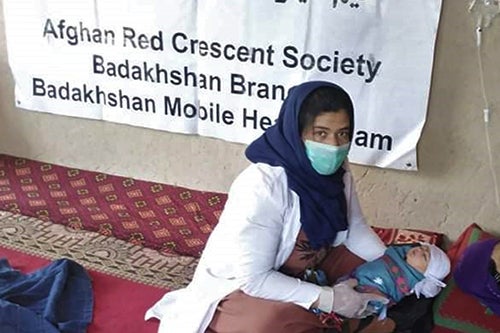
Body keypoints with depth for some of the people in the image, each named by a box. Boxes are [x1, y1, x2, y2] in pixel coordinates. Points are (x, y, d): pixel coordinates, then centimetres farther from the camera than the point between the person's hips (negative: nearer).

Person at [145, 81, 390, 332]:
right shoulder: (262, 187, -33)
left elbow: (355, 228, 2)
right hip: (242, 283, -7)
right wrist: (328, 299, -30)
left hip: (305, 271, 8)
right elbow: (253, 278, -30)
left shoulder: (336, 170, -11)